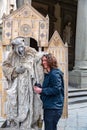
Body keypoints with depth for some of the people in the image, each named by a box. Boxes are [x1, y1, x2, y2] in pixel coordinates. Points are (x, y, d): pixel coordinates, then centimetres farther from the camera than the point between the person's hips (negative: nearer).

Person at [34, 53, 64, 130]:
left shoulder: (54, 74, -14)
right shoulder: (48, 74, 16)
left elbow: (56, 89, -23)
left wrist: (41, 90, -19)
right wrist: (38, 87, 3)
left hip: (53, 108, -10)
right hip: (49, 107, 10)